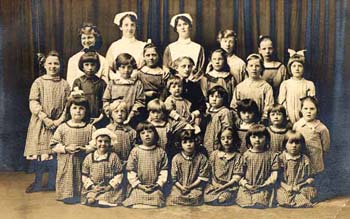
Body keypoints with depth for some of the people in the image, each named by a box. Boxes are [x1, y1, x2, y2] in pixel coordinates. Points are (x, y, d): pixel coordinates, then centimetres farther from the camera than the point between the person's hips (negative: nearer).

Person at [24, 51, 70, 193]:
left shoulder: (64, 84, 5)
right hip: (40, 124, -1)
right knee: (39, 153, 2)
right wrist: (46, 119, -15)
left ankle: (52, 183, 18)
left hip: (58, 124, 1)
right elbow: (33, 104, -6)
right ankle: (38, 183, 18)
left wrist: (60, 120, -12)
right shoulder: (38, 82, 1)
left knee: (55, 154, 3)